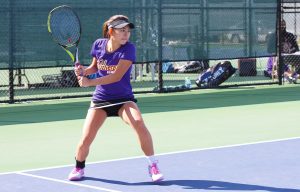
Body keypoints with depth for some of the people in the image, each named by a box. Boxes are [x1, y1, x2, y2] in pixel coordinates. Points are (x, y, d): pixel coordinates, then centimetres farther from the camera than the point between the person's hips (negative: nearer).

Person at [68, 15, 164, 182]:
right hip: (100, 99, 3)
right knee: (86, 139, -5)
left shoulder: (128, 48, -17)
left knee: (139, 124, -29)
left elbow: (116, 76, -24)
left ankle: (153, 166, -13)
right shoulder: (98, 45, -4)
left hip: (123, 98, -3)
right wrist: (83, 71, -8)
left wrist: (90, 82, -25)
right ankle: (79, 167, 27)